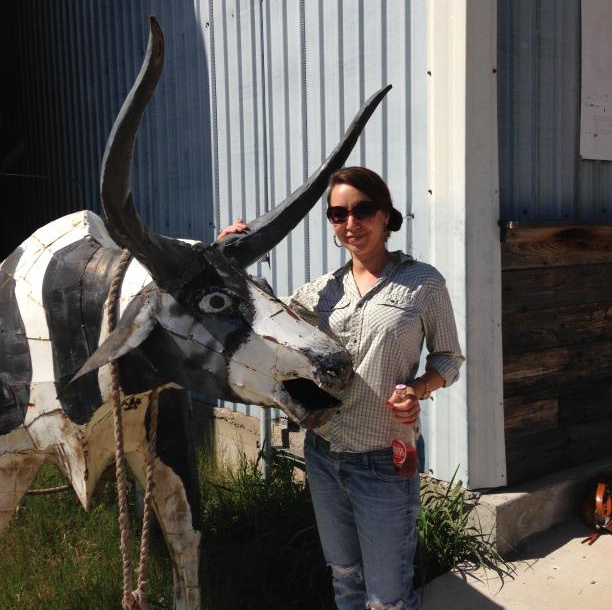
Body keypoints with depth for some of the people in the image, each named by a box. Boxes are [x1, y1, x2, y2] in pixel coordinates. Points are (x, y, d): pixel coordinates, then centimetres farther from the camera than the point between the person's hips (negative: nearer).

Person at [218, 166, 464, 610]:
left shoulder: (422, 282, -6)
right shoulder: (323, 290, 4)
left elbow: (449, 358, 1)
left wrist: (418, 390, -19)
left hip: (384, 462, -4)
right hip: (323, 456, 5)